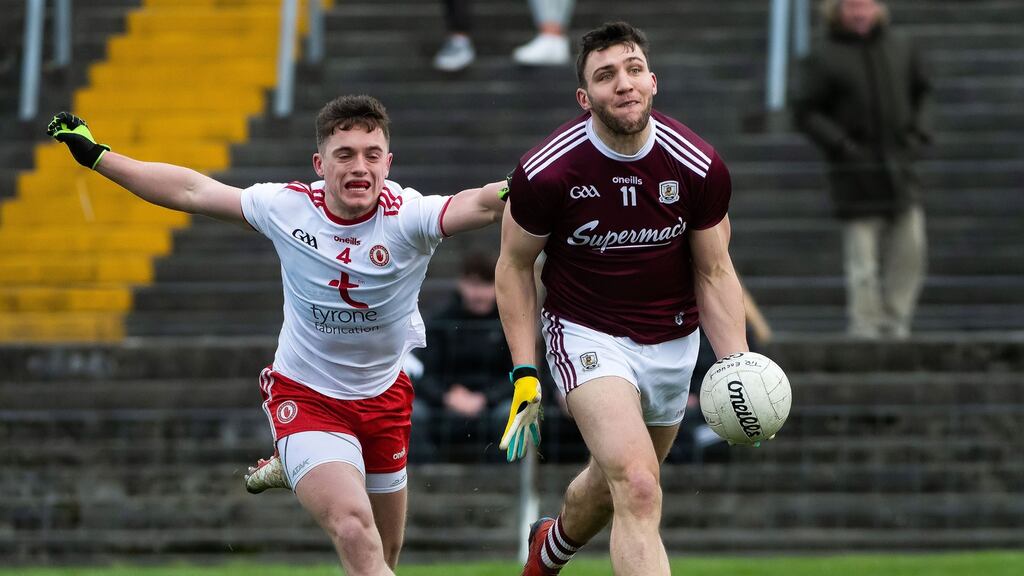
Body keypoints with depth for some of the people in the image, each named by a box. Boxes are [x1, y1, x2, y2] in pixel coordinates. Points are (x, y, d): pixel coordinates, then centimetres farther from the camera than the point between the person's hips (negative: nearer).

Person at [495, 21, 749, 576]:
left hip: (672, 339, 4)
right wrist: (524, 374, -10)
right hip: (587, 335, -4)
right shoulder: (546, 171, -19)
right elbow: (515, 265, -4)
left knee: (611, 485, 22)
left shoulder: (699, 166, -14)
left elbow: (714, 271, -1)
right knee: (638, 489, -24)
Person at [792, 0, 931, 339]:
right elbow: (805, 111, -5)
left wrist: (915, 133, 11)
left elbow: (918, 92, 25)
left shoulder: (899, 48, 9)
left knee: (910, 251, 3)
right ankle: (865, 326, 0)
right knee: (863, 259, -6)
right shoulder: (824, 58, -5)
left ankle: (895, 321, 14)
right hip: (856, 171, -5)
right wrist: (841, 144, -14)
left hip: (899, 167, 5)